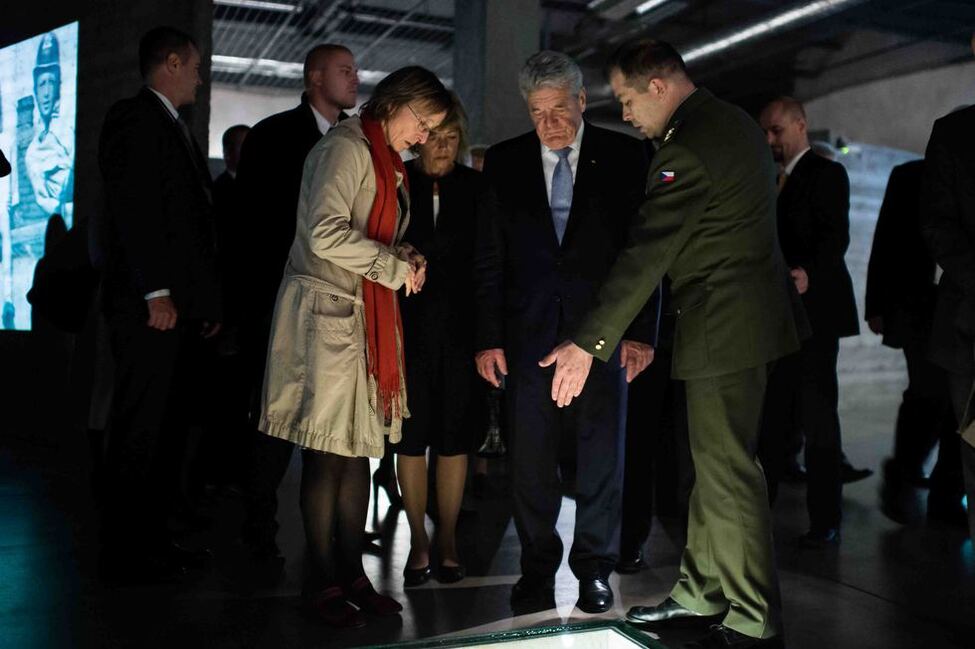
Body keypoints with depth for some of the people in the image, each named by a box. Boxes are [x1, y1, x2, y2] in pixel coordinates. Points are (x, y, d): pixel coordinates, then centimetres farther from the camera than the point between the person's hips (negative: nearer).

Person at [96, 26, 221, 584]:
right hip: (150, 307, -9)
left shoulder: (177, 130, 23)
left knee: (170, 430, 11)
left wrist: (208, 300, 16)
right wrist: (157, 293, -19)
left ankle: (153, 540, 19)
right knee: (141, 433, -3)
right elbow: (132, 211, -15)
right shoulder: (134, 119, -4)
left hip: (182, 308, 9)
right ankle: (128, 554, 6)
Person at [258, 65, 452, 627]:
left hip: (367, 316, 9)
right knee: (328, 452, -3)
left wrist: (404, 259, 3)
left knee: (359, 449, 10)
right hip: (327, 311, -9)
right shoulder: (346, 148, -9)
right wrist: (395, 266, -12)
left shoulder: (388, 161, 20)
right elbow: (326, 233, -21)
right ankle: (324, 582, 9)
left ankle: (352, 575, 18)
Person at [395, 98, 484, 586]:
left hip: (460, 327, 1)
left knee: (455, 436, 5)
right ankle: (418, 541, 17)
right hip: (408, 327, 0)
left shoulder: (475, 188, 5)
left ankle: (447, 540, 18)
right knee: (410, 437, 4)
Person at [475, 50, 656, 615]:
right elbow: (489, 259, 5)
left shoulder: (625, 156, 2)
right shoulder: (504, 162, 6)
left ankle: (594, 568, 23)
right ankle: (537, 568, 21)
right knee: (530, 458, 6)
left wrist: (642, 331, -7)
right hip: (529, 330, 1)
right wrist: (488, 338, 0)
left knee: (602, 456, 6)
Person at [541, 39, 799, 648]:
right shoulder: (731, 120, 13)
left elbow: (645, 255, -23)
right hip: (742, 313, 10)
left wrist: (588, 343, -20)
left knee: (729, 472, -2)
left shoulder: (688, 147, -19)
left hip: (725, 324, -10)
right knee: (714, 463, 16)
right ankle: (701, 593, 28)